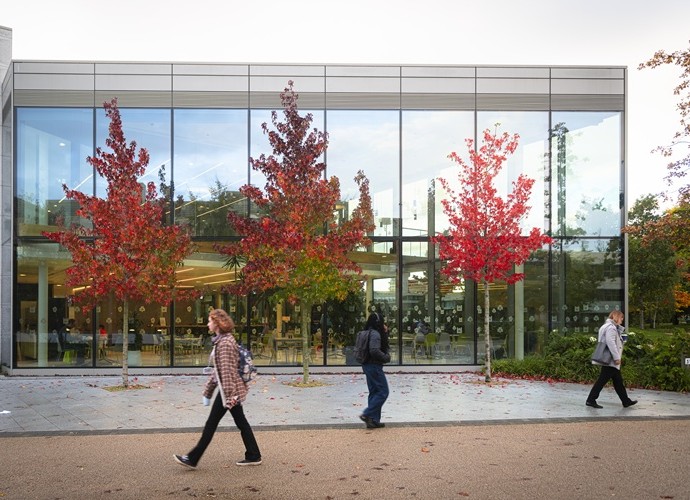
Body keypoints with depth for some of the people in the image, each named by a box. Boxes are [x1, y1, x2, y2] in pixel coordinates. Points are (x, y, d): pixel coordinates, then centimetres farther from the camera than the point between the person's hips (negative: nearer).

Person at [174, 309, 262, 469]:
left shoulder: (224, 343, -17)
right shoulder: (222, 340, 15)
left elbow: (227, 371, -22)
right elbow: (217, 370, 20)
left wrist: (229, 396, -24)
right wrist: (208, 390, 21)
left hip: (228, 390, -10)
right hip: (233, 389, 10)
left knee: (211, 423, -2)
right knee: (241, 422, 11)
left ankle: (192, 459, 6)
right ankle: (253, 456, 15)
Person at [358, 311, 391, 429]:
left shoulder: (372, 333, 14)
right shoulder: (375, 334, -16)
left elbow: (386, 347, 20)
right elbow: (374, 351, -27)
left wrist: (385, 333, 8)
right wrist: (386, 357, -13)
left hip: (368, 366, 10)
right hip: (374, 366, -10)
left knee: (374, 392, 13)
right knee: (383, 392, -5)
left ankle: (373, 420, 15)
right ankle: (367, 414, -9)